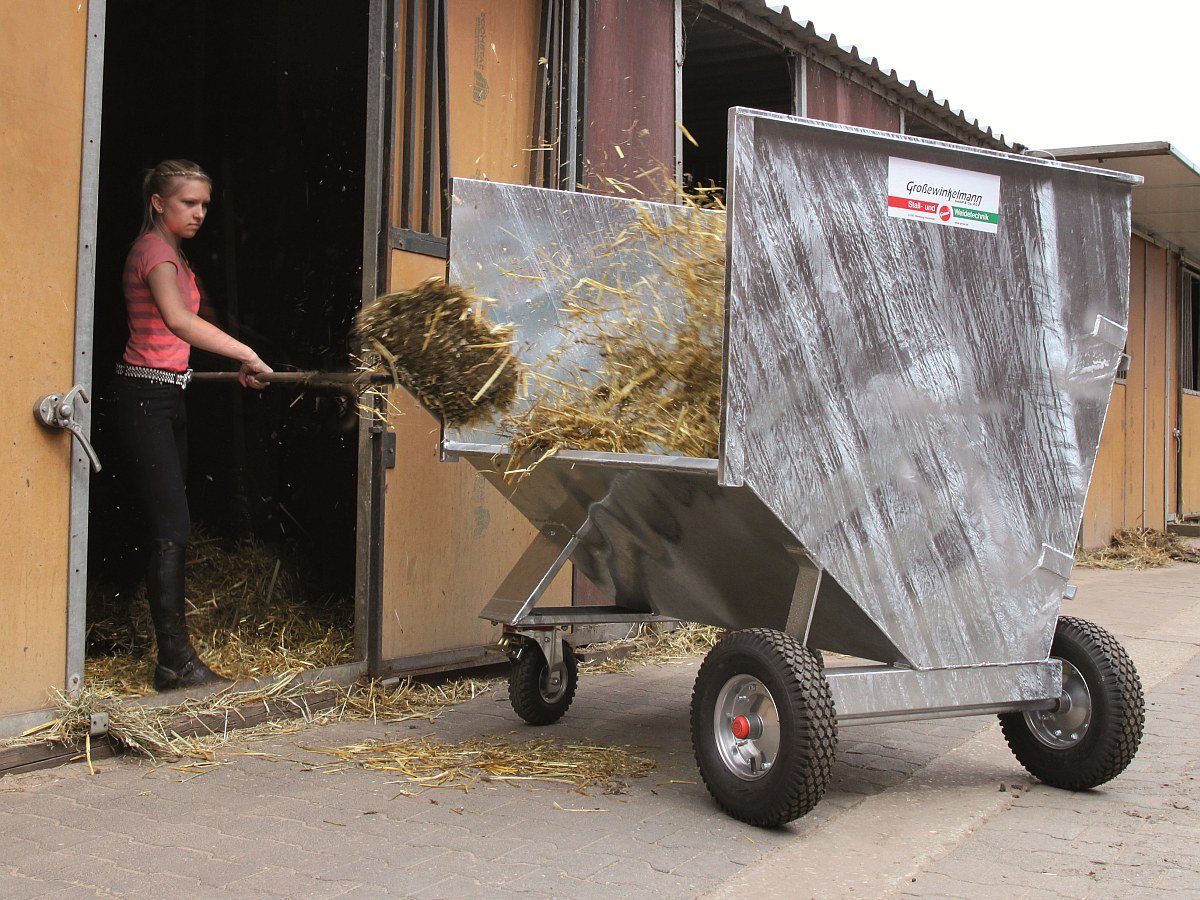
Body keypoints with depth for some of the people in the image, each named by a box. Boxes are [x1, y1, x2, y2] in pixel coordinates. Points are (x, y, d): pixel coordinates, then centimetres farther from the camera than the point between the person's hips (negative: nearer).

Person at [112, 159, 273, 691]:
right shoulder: (154, 250, -13)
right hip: (144, 396, -10)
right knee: (172, 527, -13)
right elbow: (177, 319, -32)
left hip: (169, 396, 10)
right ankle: (176, 661, -12)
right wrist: (246, 356, -37)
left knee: (165, 523, 10)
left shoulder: (174, 254, 18)